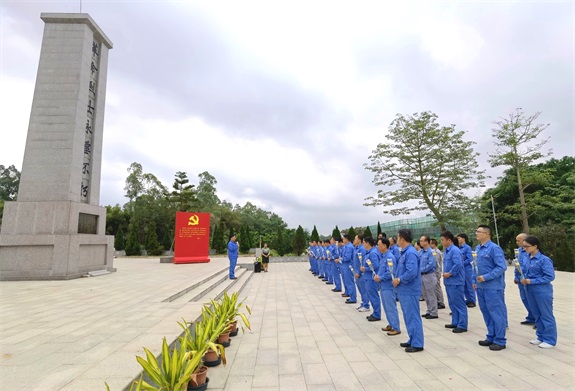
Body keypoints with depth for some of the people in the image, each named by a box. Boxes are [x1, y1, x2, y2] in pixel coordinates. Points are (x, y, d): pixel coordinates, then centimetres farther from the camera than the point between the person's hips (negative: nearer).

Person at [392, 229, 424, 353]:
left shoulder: (410, 253, -20)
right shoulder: (405, 252, 11)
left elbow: (412, 272, -29)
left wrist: (399, 280, -17)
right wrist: (397, 280, 6)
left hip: (409, 291, -10)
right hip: (404, 290, 10)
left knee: (413, 317, 1)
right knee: (408, 316, 18)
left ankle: (417, 344, 12)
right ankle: (412, 340, 30)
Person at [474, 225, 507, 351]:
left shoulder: (494, 248, -14)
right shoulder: (477, 248, 10)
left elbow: (502, 267, -19)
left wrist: (486, 277, -20)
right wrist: (475, 281, 14)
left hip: (493, 287, -8)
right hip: (481, 287, 8)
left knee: (497, 313, 3)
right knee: (486, 312, 15)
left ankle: (500, 341, 15)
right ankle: (491, 337, 28)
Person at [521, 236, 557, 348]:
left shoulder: (544, 259, -16)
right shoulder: (528, 259, 5)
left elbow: (550, 276, -18)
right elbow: (525, 272, 16)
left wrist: (532, 281, -19)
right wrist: (523, 279, -5)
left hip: (542, 291, -7)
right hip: (530, 291, 7)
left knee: (546, 315, 6)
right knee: (537, 315, 17)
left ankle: (550, 340, 18)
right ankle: (541, 337, 30)